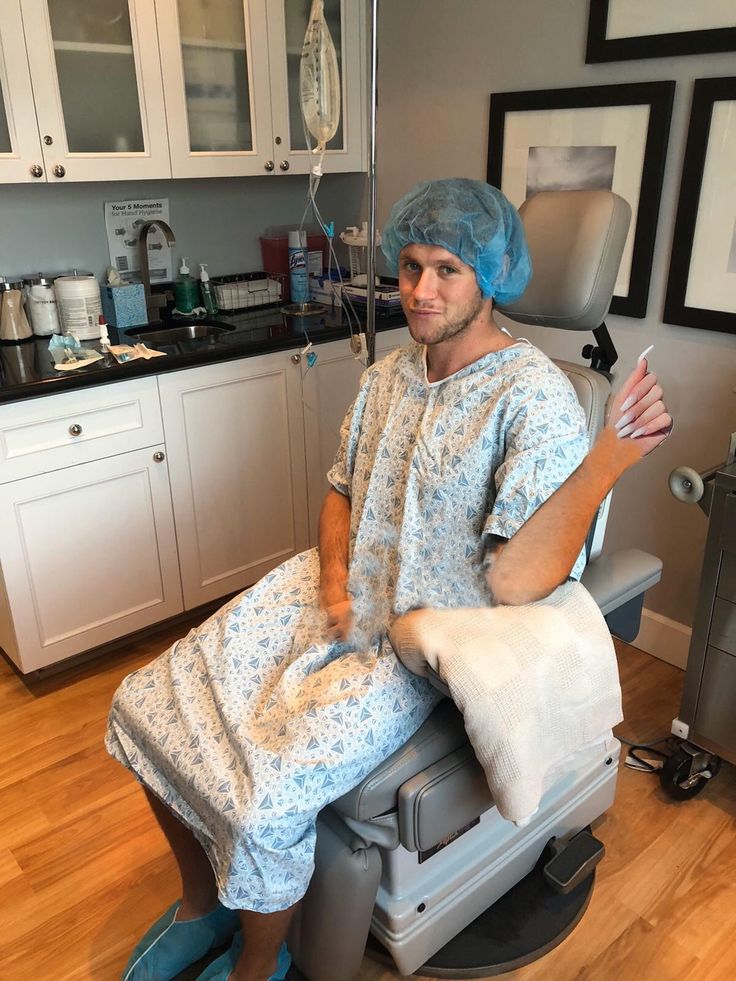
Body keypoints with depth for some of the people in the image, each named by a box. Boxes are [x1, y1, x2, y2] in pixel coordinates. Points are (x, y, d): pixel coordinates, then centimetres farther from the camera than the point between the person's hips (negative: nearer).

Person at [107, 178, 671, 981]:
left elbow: (514, 583, -23)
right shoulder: (388, 375, 5)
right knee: (145, 705, 0)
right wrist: (333, 577, -3)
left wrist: (606, 462, -33)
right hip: (334, 599, 7)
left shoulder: (535, 398, -17)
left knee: (259, 801, -23)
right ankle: (202, 902, 26)